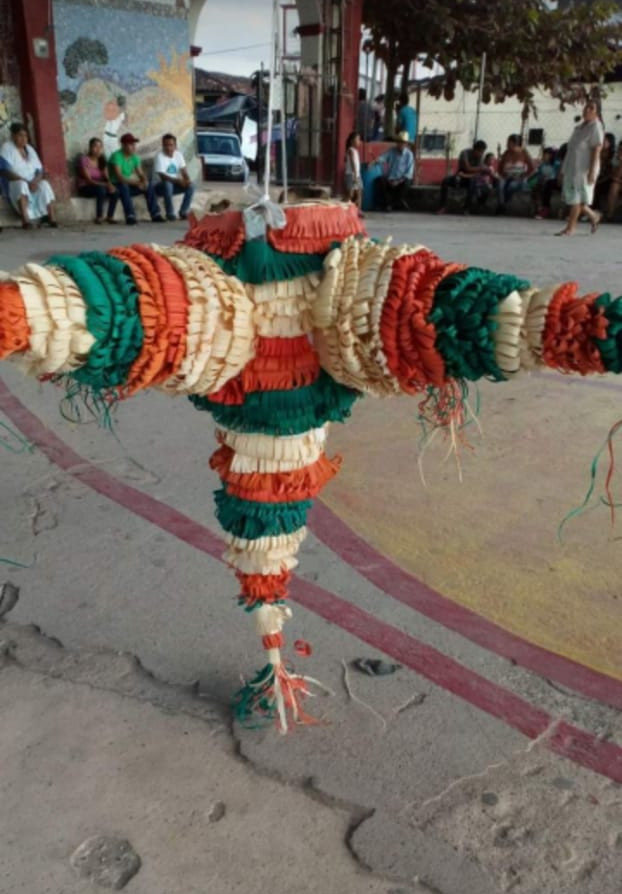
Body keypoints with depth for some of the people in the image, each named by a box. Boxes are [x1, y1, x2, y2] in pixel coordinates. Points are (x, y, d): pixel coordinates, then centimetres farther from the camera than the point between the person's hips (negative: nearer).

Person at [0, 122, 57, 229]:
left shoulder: (30, 149, 14)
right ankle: (25, 220, -46)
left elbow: (40, 170, 7)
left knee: (44, 185, -26)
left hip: (33, 184, 5)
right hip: (15, 184, -5)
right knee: (21, 184, -38)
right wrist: (26, 182, -27)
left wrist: (35, 181, -17)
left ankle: (51, 218, -30)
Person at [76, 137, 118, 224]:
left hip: (99, 187, 6)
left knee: (115, 192, -23)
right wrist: (105, 185, -31)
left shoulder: (101, 160, 8)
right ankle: (99, 217, -30)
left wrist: (109, 184, -21)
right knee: (101, 189, -37)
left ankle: (110, 217, -16)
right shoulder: (84, 159, -13)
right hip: (85, 188, -6)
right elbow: (88, 180, -20)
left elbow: (106, 177, 3)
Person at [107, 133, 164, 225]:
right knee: (124, 186, -39)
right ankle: (130, 216, -44)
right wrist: (136, 183, -34)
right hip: (116, 186, -7)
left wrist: (144, 181, -20)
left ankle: (155, 214, -14)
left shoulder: (134, 157, 5)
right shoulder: (116, 156, -18)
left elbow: (141, 174, 4)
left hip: (129, 184, 7)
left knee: (149, 186, -10)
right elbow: (119, 177, -28)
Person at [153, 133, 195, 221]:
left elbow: (183, 171, 0)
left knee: (191, 186, -16)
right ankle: (170, 214, -27)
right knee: (168, 184, -38)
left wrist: (187, 180, -23)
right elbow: (163, 176, -25)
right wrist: (179, 181, -34)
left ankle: (183, 212, -11)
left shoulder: (178, 154, 1)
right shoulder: (160, 157, -16)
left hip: (174, 185, 5)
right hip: (160, 186, -5)